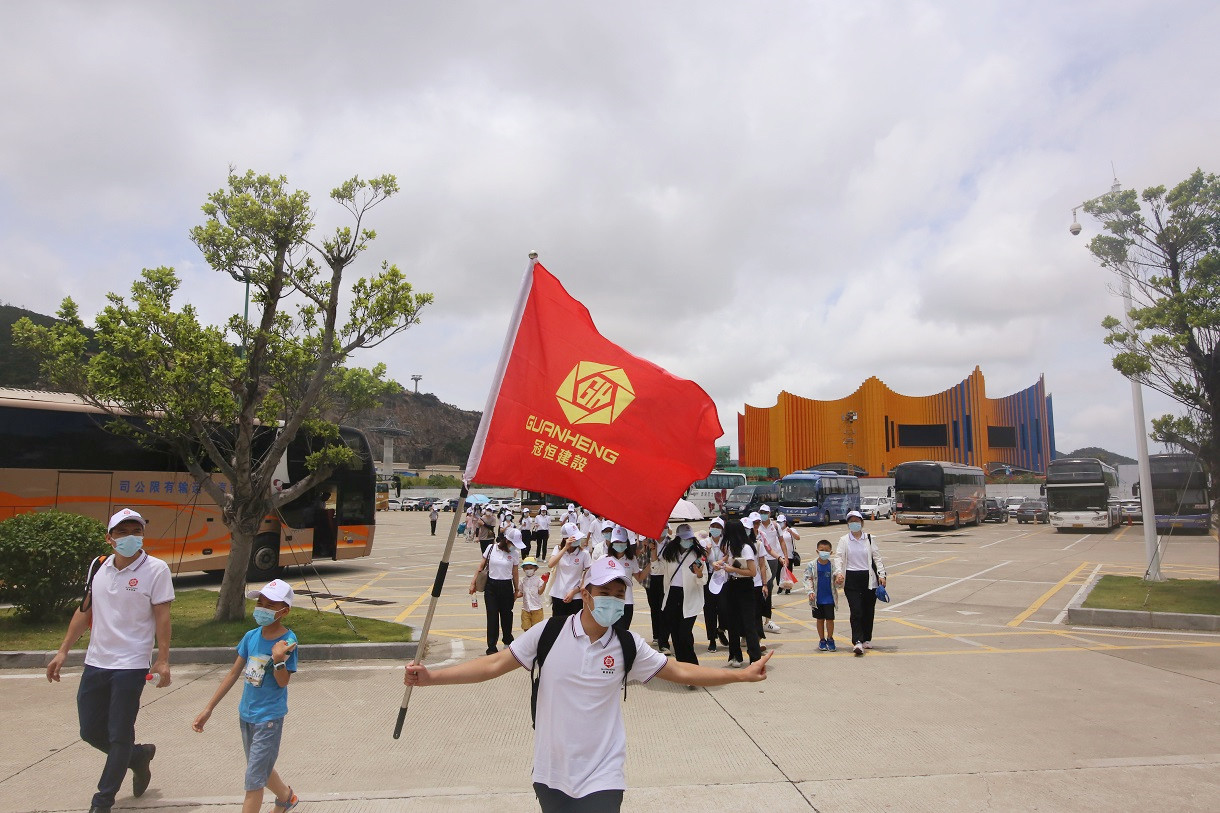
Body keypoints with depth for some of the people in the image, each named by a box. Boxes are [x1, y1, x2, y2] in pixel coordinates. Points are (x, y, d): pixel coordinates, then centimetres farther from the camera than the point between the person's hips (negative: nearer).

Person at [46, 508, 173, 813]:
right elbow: (84, 610, 14)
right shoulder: (98, 567, 5)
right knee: (90, 731, 13)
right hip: (96, 662, 6)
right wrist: (63, 651, 12)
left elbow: (162, 616, -12)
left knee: (119, 737, 2)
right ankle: (139, 756, 37)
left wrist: (162, 660, -16)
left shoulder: (156, 569, -11)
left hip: (131, 665, -6)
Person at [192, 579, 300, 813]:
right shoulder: (251, 636, -3)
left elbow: (283, 682, -19)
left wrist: (278, 659, -38)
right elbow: (234, 673, 5)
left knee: (254, 780, -4)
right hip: (246, 714, 7)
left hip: (269, 718, -7)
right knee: (261, 768, 24)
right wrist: (208, 709, 7)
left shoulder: (288, 641, -20)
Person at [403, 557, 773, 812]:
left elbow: (681, 672, 0)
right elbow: (495, 664, -8)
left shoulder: (628, 646, -5)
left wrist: (742, 674, -3)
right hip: (550, 772, 1)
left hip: (601, 777, -1)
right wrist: (431, 677, -18)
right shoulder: (550, 632, -9)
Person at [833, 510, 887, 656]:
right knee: (856, 611, -10)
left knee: (868, 610, 9)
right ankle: (857, 642, -13)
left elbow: (877, 557, 7)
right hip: (851, 579, -2)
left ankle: (867, 639, 25)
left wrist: (881, 575, -2)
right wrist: (838, 572, -19)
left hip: (869, 578, 2)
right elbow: (838, 557, -3)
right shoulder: (844, 540, 4)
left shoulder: (869, 539, 7)